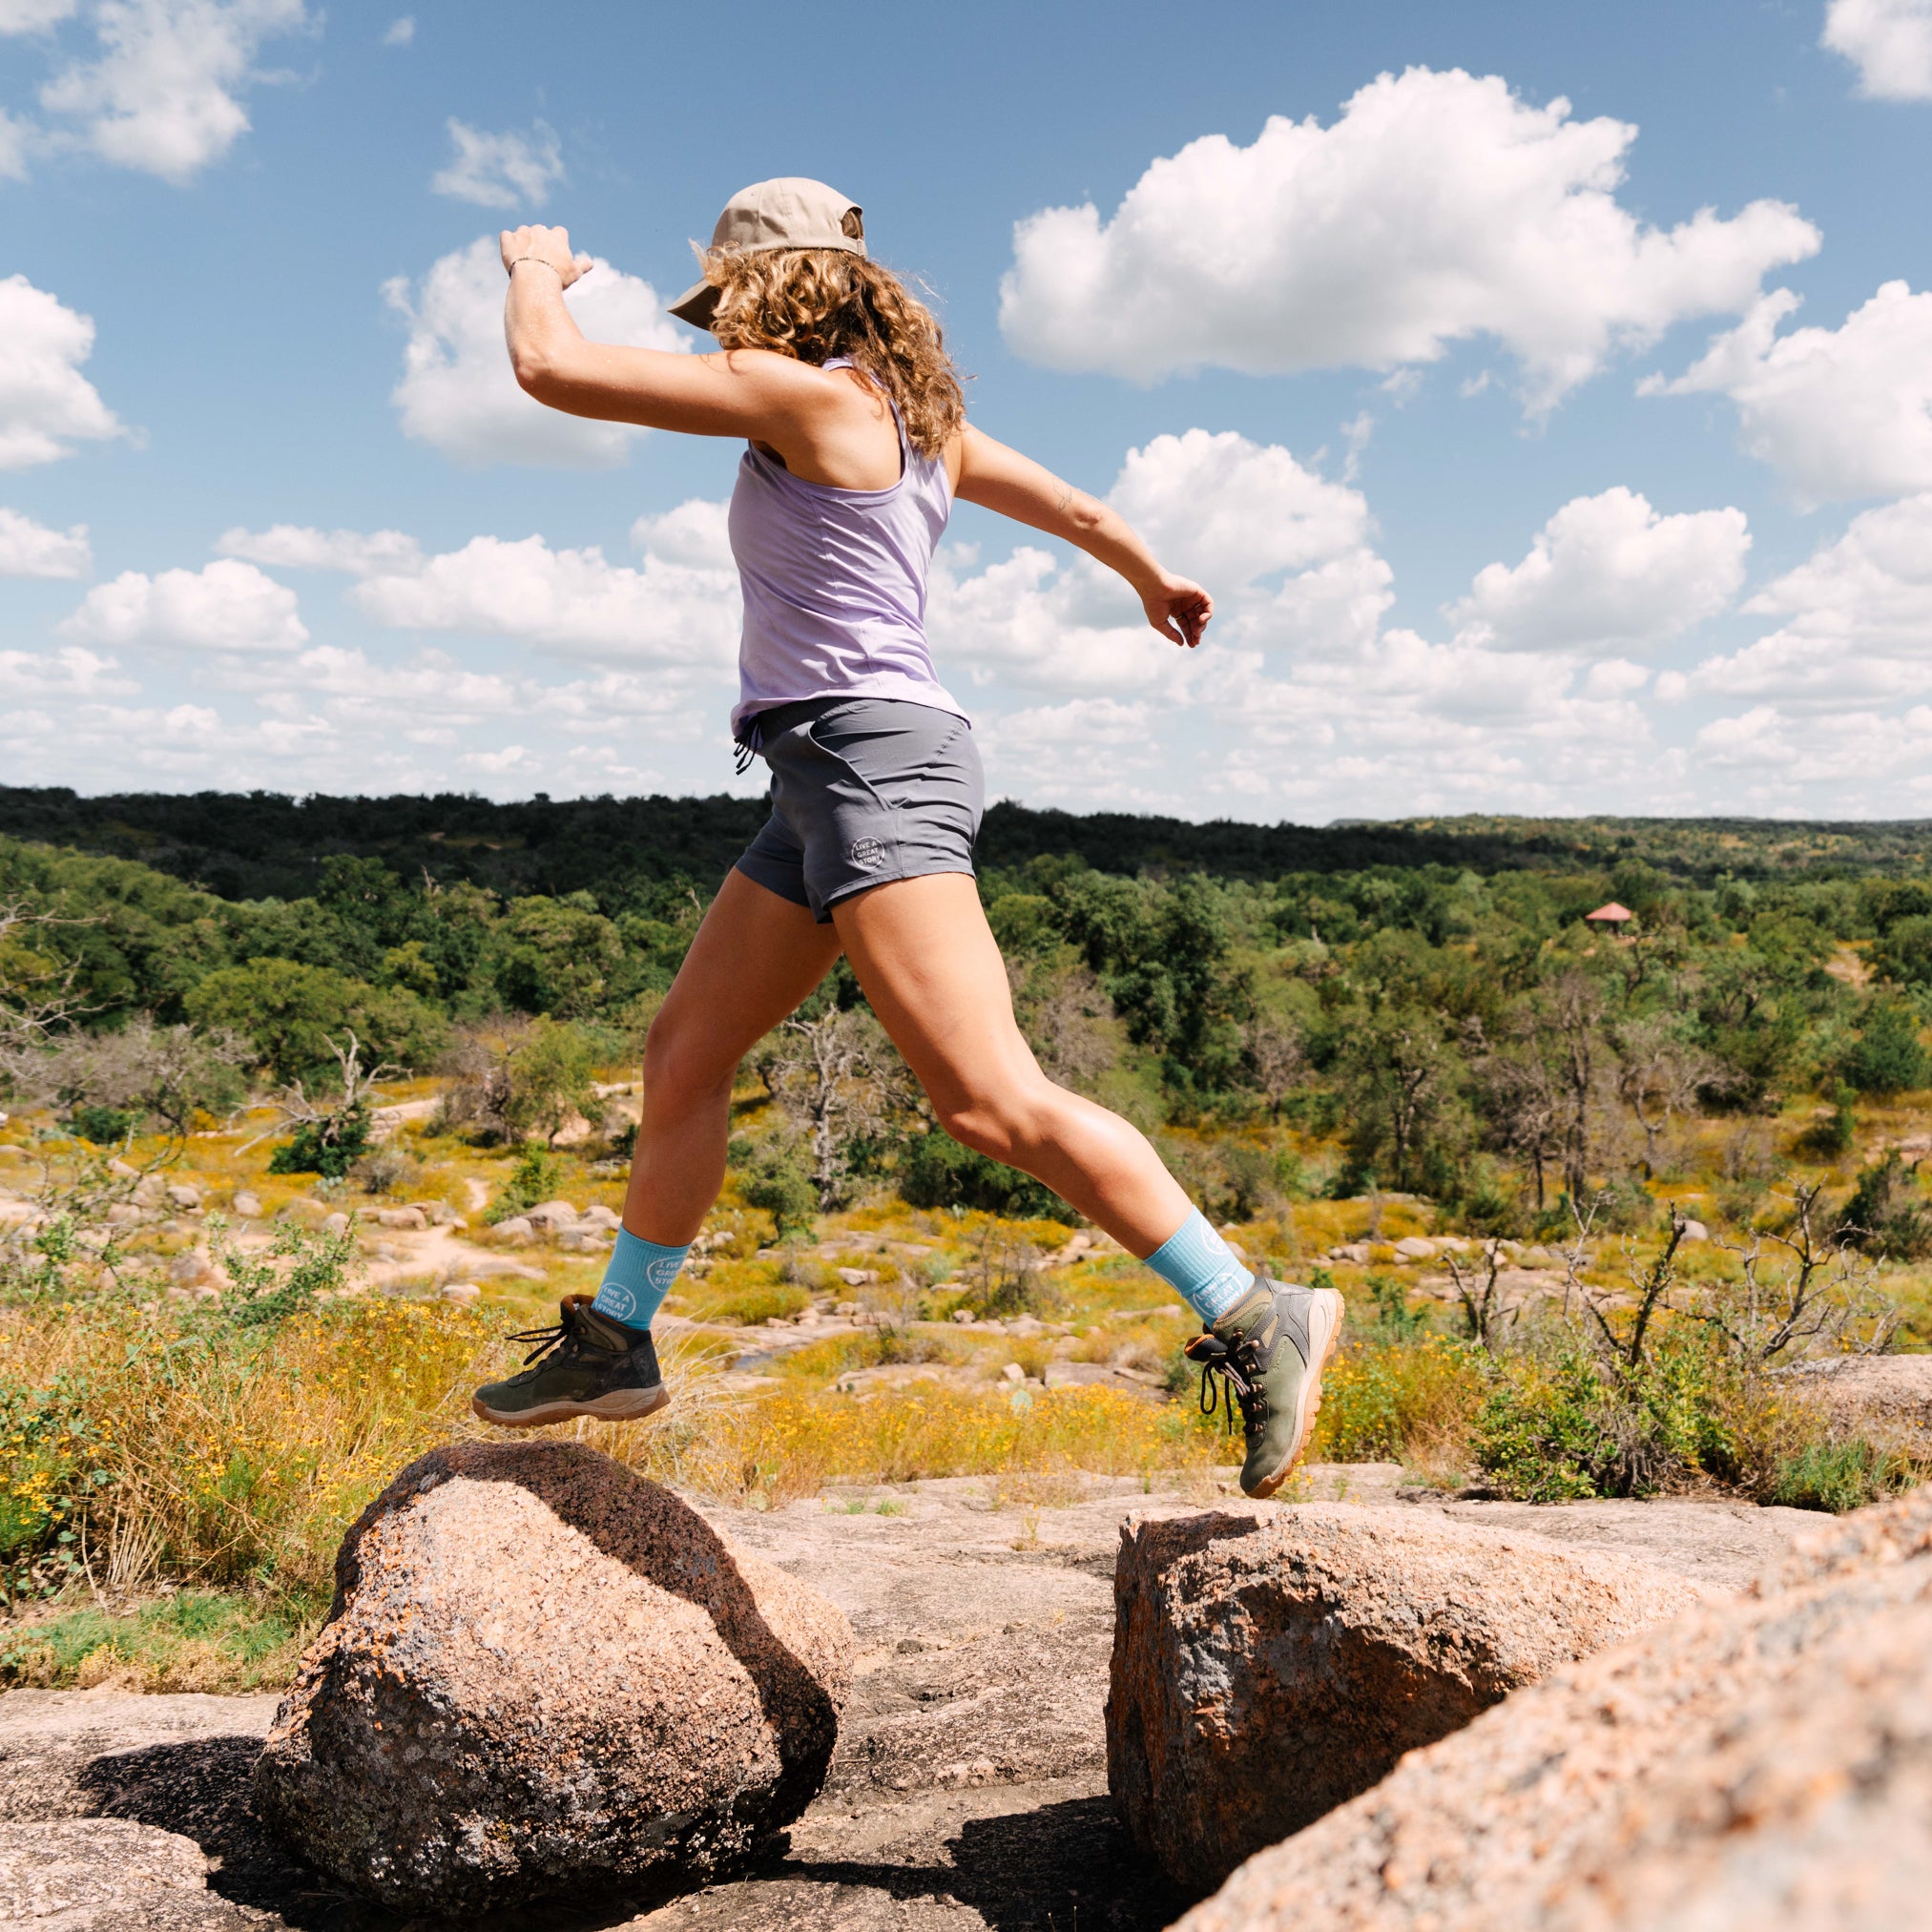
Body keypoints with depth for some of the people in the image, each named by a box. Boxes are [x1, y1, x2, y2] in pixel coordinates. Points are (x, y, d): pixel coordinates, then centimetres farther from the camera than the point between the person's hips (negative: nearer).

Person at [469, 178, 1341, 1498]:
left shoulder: (802, 391, -8)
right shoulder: (911, 413, 18)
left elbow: (552, 369, -6)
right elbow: (1074, 508, 33)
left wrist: (537, 269, 17)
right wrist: (1153, 578, 51)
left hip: (875, 758, -10)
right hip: (836, 779, 10)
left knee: (991, 1101, -17)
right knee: (685, 1051, 14)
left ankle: (1258, 1321, -10)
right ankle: (615, 1343, 28)